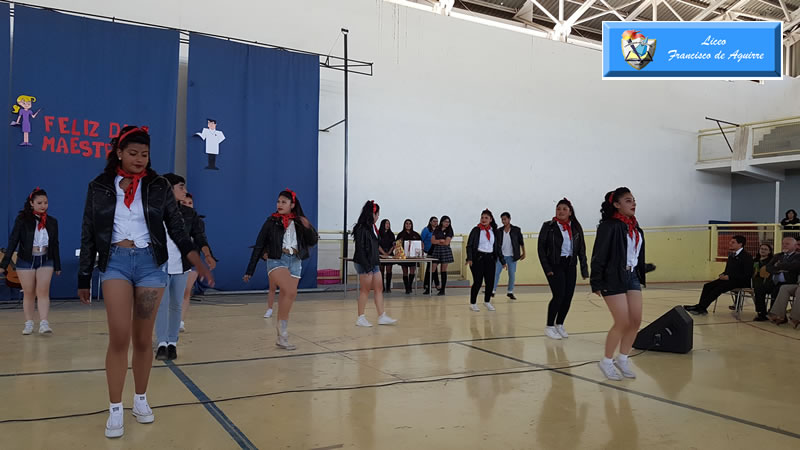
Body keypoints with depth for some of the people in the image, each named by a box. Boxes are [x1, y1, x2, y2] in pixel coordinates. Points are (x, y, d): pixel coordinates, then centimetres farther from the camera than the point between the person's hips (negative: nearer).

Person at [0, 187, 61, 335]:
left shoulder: (52, 222, 4)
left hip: (45, 260, 1)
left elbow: (55, 245, 10)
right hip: (26, 261, -1)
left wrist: (57, 266, 12)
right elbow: (13, 241, -7)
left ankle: (44, 324, -12)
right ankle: (29, 324, 17)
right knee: (29, 294, 6)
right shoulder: (22, 219, -5)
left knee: (43, 292, -8)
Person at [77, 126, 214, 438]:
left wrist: (197, 261, -13)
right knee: (119, 337, -9)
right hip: (115, 262, -1)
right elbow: (88, 235, 6)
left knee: (143, 338, 8)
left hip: (150, 262, 1)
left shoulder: (159, 187, 3)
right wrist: (84, 279, 7)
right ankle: (115, 410, 3)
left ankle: (141, 400, 24)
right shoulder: (99, 187, 3)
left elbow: (177, 228, 1)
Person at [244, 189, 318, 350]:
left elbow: (313, 241, 5)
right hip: (276, 260, -3)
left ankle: (282, 338, 13)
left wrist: (308, 228, -14)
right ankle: (281, 323, -4)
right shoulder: (272, 222, 1)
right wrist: (250, 270, 2)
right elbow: (259, 246, 2)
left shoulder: (299, 222, 9)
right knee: (291, 292, -25)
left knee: (286, 297, 4)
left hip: (295, 262, 3)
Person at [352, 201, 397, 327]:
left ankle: (382, 316, 13)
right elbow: (360, 249, -18)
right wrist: (367, 267, -19)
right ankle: (361, 318, 10)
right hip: (364, 264, -9)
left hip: (374, 263, 9)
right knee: (365, 290, -1)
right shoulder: (361, 229, -16)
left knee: (379, 289, 8)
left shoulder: (372, 227, 11)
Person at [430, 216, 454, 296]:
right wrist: (441, 240, -9)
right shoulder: (436, 230, 11)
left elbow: (446, 242, -8)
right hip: (436, 250, 2)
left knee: (444, 270, 2)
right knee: (433, 270, -5)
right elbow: (432, 241, 1)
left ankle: (443, 289, 8)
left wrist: (437, 241, 0)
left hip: (445, 251, -2)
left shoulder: (449, 231, 2)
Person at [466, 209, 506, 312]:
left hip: (490, 258, 4)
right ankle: (473, 303, 12)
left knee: (490, 281, 4)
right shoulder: (476, 230, -3)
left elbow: (498, 247, 14)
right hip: (478, 258, -4)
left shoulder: (494, 231, 10)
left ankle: (487, 301, 26)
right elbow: (469, 245, -6)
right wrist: (469, 258, -19)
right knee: (477, 282, -4)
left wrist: (502, 261, 11)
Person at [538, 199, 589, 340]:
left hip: (570, 266, 4)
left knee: (568, 297, 3)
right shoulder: (548, 226, -2)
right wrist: (547, 268, -10)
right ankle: (549, 327, 3)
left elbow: (581, 249, 10)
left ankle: (559, 325, 21)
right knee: (559, 295, -12)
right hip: (555, 265, -4)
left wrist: (584, 269, 4)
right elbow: (541, 248, -3)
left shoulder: (576, 228, 9)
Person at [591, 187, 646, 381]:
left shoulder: (635, 227, 11)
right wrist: (597, 284, -17)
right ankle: (606, 361, 12)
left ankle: (622, 359, 24)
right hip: (613, 279, -8)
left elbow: (638, 254, 16)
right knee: (623, 322, -6)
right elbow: (599, 256, -15)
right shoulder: (609, 226, -13)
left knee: (636, 320, 6)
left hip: (632, 276, 8)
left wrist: (641, 277, 13)